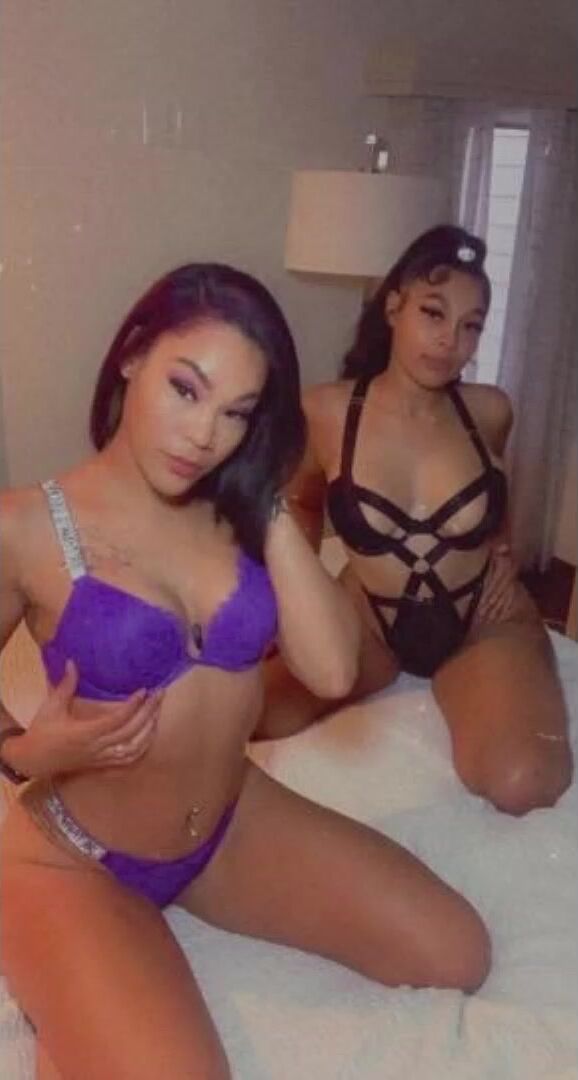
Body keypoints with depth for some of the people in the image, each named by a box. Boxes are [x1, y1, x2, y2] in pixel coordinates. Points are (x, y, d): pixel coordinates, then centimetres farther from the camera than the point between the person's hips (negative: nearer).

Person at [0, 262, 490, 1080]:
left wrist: (270, 503, -17)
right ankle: (75, 1005, 5)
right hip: (74, 859, -5)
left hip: (234, 823, 5)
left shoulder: (234, 512, -5)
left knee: (457, 955, 2)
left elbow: (333, 672, -18)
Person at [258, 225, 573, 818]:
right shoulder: (326, 411, -13)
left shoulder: (488, 410, -9)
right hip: (367, 616, 0)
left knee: (522, 785, -26)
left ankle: (456, 695, 9)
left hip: (483, 620, 1)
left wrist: (502, 555, 0)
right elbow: (301, 506, 9)